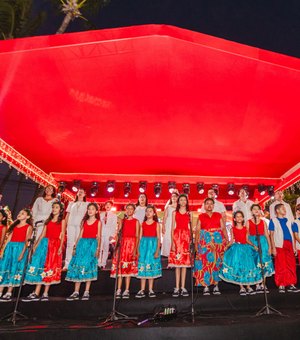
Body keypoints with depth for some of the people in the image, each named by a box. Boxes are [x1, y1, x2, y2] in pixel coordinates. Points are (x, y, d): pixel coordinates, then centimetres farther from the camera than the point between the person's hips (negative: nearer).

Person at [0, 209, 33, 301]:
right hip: (10, 248, 5)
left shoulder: (28, 227, 0)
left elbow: (27, 241, -7)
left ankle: (8, 294, 4)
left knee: (14, 269, -3)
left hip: (20, 248, -5)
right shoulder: (14, 226, 17)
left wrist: (22, 253, -16)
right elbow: (8, 239, 14)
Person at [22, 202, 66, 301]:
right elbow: (42, 234, 13)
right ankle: (36, 293, 5)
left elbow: (62, 235, -3)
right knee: (40, 266, 0)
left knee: (49, 268, -1)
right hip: (44, 244, 4)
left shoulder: (62, 221, 3)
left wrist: (60, 247, -14)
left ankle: (45, 294, 6)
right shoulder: (48, 220, 15)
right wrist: (36, 245, 6)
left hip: (55, 245, -4)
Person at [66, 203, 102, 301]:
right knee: (78, 267, 0)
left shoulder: (98, 222, 4)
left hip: (92, 244, -3)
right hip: (82, 244, 3)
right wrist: (75, 247, 7)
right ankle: (76, 292, 7)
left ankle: (86, 292, 8)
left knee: (88, 267, -2)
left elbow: (99, 236, 0)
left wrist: (98, 248, -10)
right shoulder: (84, 221, 14)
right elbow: (80, 235, 13)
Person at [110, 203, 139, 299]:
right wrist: (116, 246, 0)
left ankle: (126, 290, 7)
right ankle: (118, 290, 5)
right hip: (122, 244, 2)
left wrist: (135, 249, -9)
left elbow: (137, 236, 0)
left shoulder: (136, 221, 5)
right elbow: (118, 234, 9)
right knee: (120, 266, -2)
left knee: (129, 267, 0)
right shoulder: (122, 221, 12)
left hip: (131, 244, -2)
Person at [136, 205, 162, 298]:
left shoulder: (156, 224, 1)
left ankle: (150, 290, 16)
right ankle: (142, 290, 10)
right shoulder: (143, 224, 6)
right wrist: (138, 250, 1)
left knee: (151, 267, 5)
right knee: (142, 267, 3)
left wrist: (157, 250, -9)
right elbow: (140, 237, 7)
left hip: (153, 245, -2)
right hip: (144, 245, 2)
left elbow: (158, 238, -1)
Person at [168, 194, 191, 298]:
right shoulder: (175, 213, 7)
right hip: (177, 236, -1)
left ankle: (183, 287, 9)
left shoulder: (189, 213, 11)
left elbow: (190, 228, 10)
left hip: (186, 237, 1)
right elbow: (172, 227, 4)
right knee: (177, 261, -1)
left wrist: (190, 240, 2)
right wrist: (172, 242, -5)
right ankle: (177, 288, 4)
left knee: (184, 262, 2)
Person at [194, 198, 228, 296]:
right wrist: (196, 242, -6)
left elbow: (223, 228, 7)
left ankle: (216, 286, 10)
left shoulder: (218, 215, 12)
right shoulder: (201, 216, 9)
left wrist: (226, 238, -6)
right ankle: (205, 287, 1)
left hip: (218, 241, 1)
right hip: (204, 241, -1)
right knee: (205, 262, -5)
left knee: (217, 262, 1)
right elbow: (197, 230, 4)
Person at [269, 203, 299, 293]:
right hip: (279, 245, -4)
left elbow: (292, 234, 16)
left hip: (289, 245, 4)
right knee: (281, 266, 0)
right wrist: (273, 247, -8)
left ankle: (291, 285, 15)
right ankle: (281, 285, 8)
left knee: (291, 265, 6)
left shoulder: (288, 221, 15)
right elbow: (271, 235, -1)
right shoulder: (273, 221, 3)